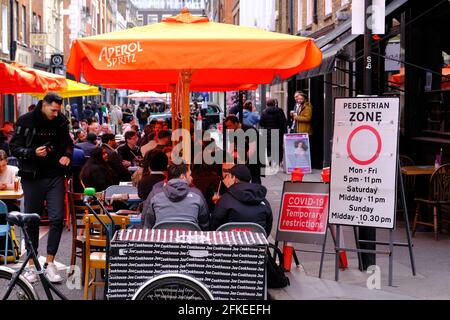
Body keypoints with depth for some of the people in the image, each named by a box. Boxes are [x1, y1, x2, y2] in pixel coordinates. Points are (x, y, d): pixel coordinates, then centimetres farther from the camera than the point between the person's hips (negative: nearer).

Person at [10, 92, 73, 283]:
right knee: (32, 221, 7)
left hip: (55, 177, 2)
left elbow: (68, 144, 17)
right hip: (33, 178, -2)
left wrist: (67, 155, -4)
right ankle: (31, 265, 18)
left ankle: (50, 264, 3)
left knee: (57, 219, -7)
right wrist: (33, 152, -21)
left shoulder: (61, 122, 2)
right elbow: (14, 147, -5)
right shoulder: (26, 121, -6)